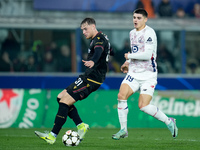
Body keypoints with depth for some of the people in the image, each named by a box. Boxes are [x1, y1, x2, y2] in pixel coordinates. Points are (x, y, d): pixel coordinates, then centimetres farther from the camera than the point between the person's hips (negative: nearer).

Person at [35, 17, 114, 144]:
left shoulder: (99, 39, -13)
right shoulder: (97, 39, 18)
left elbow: (98, 51, -37)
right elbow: (111, 52, 37)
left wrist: (93, 61, -58)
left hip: (91, 79, -11)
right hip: (88, 77, 11)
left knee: (64, 102, -15)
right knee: (61, 97, 10)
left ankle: (53, 136, -14)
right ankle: (81, 126, 7)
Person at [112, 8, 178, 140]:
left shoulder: (149, 33, -13)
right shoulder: (132, 33, 14)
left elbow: (147, 55, -22)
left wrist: (129, 56, -11)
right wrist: (128, 63, 16)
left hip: (148, 75, -7)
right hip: (133, 72, 7)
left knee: (143, 106, -15)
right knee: (121, 96, -14)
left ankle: (169, 121, 8)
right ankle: (123, 130, -2)